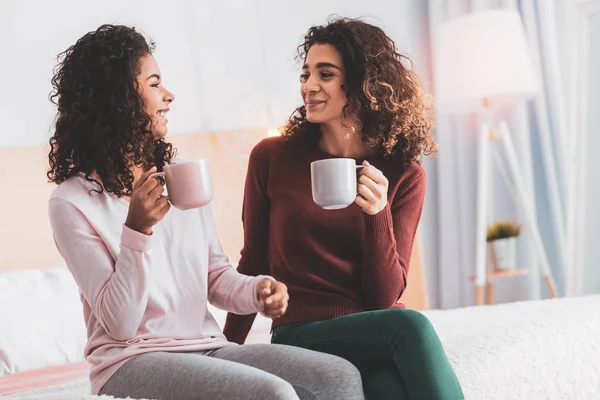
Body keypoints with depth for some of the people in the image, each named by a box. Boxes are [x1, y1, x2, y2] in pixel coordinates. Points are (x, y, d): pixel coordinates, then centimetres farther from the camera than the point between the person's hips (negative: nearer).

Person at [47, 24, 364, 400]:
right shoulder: (72, 203, -7)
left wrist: (256, 291, -8)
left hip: (207, 349, 6)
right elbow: (121, 324, -11)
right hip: (132, 361, -6)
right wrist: (137, 231, -24)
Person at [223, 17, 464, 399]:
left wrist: (377, 213, -16)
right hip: (300, 336, -1)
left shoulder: (403, 175, 3)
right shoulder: (271, 157, 2)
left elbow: (384, 297, -2)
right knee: (410, 325, -32)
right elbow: (253, 264, 12)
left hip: (381, 333, 1)